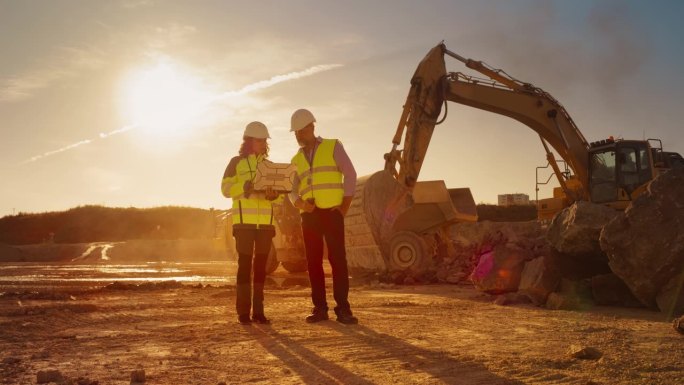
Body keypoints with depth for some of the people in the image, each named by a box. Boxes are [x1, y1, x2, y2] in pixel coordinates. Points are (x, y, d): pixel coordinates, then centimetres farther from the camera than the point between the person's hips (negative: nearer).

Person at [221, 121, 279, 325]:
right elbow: (226, 188, -2)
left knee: (261, 265, 4)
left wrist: (273, 195, -12)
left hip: (265, 222, 4)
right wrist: (244, 187, -19)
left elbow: (277, 191, 11)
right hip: (244, 221, -3)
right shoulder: (236, 162, 5)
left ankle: (258, 311, 8)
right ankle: (243, 312, 0)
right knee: (245, 264, -4)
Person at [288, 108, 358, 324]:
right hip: (309, 215, 4)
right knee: (313, 261, 2)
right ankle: (320, 308, 8)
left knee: (338, 259, -8)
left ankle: (343, 309, -4)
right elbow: (292, 190, 14)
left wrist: (345, 206, -7)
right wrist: (299, 203, -8)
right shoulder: (297, 159, 16)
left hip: (332, 212, -4)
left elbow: (350, 174, -2)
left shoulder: (333, 147, 3)